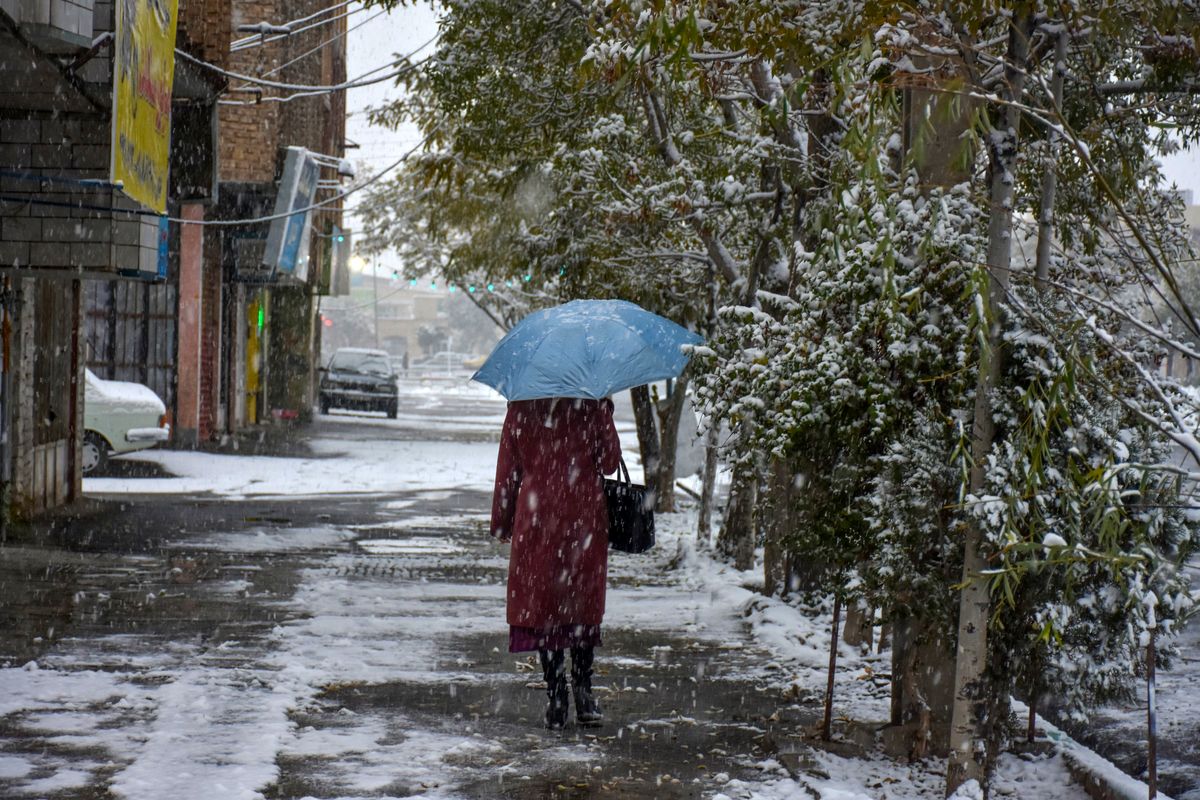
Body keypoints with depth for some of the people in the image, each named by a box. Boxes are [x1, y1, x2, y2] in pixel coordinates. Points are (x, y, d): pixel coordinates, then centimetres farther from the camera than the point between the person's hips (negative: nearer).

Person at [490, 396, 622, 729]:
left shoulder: (521, 408, 0)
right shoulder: (592, 405, -4)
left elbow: (507, 470, 3)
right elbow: (610, 462, 3)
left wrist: (502, 522, 12)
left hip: (536, 518, 0)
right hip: (585, 517, 0)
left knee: (542, 605, 6)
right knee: (583, 602, 12)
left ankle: (557, 700, 4)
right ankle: (583, 693, 7)